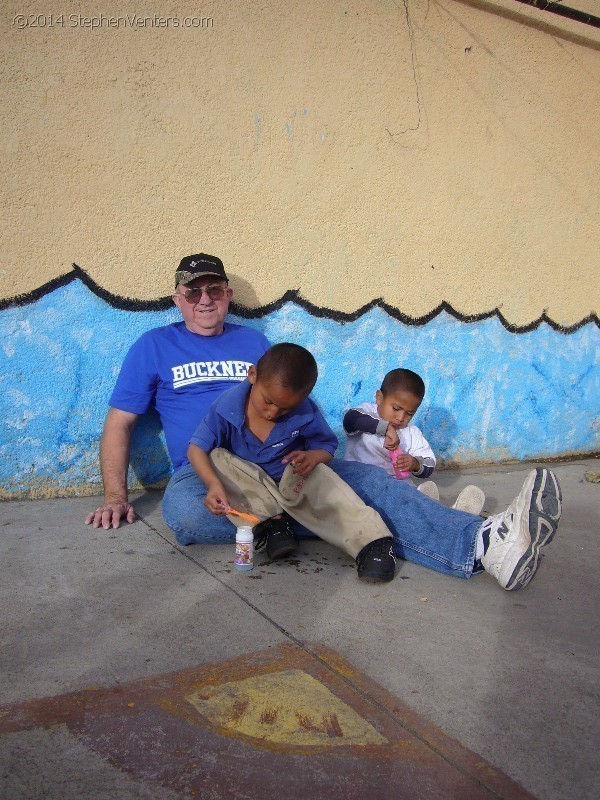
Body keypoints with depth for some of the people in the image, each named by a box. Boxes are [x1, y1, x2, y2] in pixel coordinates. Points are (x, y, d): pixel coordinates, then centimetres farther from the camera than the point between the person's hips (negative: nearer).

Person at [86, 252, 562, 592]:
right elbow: (120, 424, 11)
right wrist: (116, 496, -1)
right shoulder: (155, 347, 11)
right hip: (202, 469, -2)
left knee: (366, 480, -24)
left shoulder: (254, 343, 19)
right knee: (185, 513, -40)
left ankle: (482, 545, -40)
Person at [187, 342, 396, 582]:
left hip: (292, 482, -1)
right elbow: (197, 447, -21)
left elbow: (327, 446, -6)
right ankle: (271, 521, -27)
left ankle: (370, 540, -34)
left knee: (319, 476, -31)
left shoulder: (305, 413, -19)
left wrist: (313, 456, -32)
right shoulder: (228, 405, -22)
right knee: (217, 458, -26)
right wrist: (213, 483, -41)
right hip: (247, 482, 1)